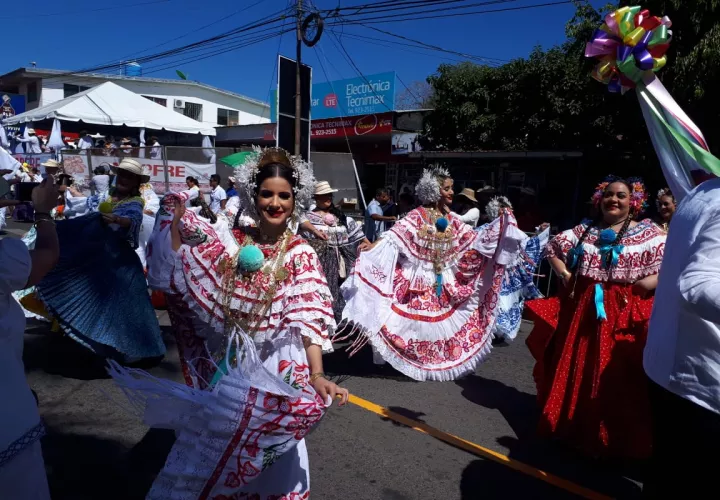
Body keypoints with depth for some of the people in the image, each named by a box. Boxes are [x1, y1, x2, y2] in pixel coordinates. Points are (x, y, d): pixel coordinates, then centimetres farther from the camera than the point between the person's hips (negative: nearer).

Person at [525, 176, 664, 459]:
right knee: (574, 368, 14)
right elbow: (553, 248, 14)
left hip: (622, 312, -4)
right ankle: (573, 423, 34)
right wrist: (565, 275, 1)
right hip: (580, 308, 4)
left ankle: (612, 437, 17)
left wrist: (644, 285, -20)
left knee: (614, 376, -1)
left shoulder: (648, 234, -3)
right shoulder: (585, 229, 8)